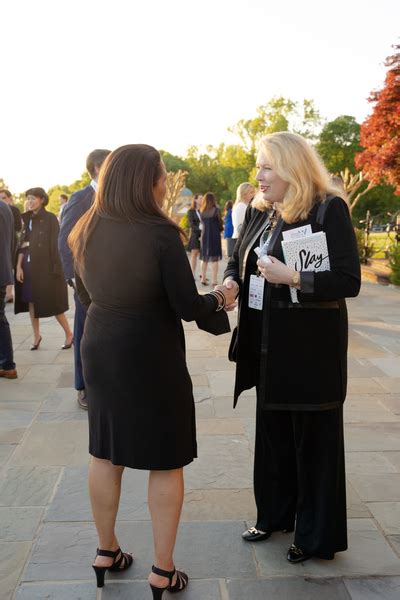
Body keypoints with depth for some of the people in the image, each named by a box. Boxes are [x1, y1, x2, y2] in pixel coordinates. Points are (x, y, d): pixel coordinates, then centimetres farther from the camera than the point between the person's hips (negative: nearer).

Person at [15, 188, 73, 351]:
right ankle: (36, 336, 18)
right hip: (29, 266, 5)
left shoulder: (50, 218, -5)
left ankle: (69, 334, 13)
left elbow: (53, 244, -12)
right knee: (31, 301, 6)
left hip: (46, 266, -5)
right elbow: (22, 244, 6)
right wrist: (18, 267, -2)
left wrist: (29, 243, -5)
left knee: (52, 303, -1)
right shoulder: (28, 219, 11)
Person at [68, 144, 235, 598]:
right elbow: (188, 307, -16)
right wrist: (220, 299, 4)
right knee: (166, 460, 8)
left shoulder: (87, 232, 0)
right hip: (151, 355, -6)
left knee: (105, 453, 18)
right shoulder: (160, 233, -19)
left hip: (99, 350, 6)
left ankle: (106, 551, 34)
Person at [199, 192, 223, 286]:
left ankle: (203, 278, 18)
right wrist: (220, 229, 17)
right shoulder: (216, 210, -8)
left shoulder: (201, 211, 3)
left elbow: (202, 223, 5)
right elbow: (220, 223, -1)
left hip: (204, 235, 4)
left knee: (204, 258, 14)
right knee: (214, 258, -3)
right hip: (214, 235, -4)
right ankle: (214, 280, -7)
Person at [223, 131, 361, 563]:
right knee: (272, 433, 19)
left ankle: (316, 536, 24)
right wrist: (231, 280, -6)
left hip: (311, 348, -7)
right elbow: (238, 259, 16)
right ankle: (274, 515, 38)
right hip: (268, 348, 7)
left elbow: (349, 281, -18)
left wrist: (292, 278, -28)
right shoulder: (259, 211, 7)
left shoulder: (328, 209, -14)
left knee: (313, 440, 7)